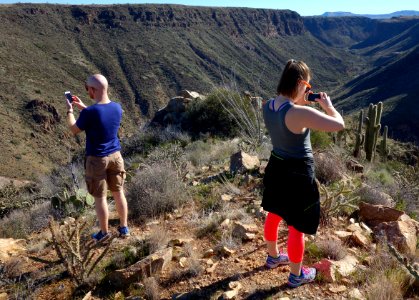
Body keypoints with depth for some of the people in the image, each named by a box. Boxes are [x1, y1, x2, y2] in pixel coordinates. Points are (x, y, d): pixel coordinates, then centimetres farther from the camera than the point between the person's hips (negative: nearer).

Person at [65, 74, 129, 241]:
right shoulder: (117, 108, -5)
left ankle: (104, 232, 25)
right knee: (118, 193, 16)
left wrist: (69, 110, 11)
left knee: (100, 197, 11)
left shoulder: (89, 113, -23)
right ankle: (124, 228, 28)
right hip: (115, 155, 5)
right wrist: (82, 107, 19)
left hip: (97, 159, -5)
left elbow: (74, 130, -5)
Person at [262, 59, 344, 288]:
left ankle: (273, 257, 51)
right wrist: (327, 105, -6)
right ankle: (296, 275, 34)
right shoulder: (300, 113, -30)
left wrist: (301, 103, 5)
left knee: (274, 215, 27)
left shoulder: (267, 106, -6)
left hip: (276, 168, 8)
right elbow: (339, 125, -23)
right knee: (297, 227, 12)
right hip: (298, 175, -8)